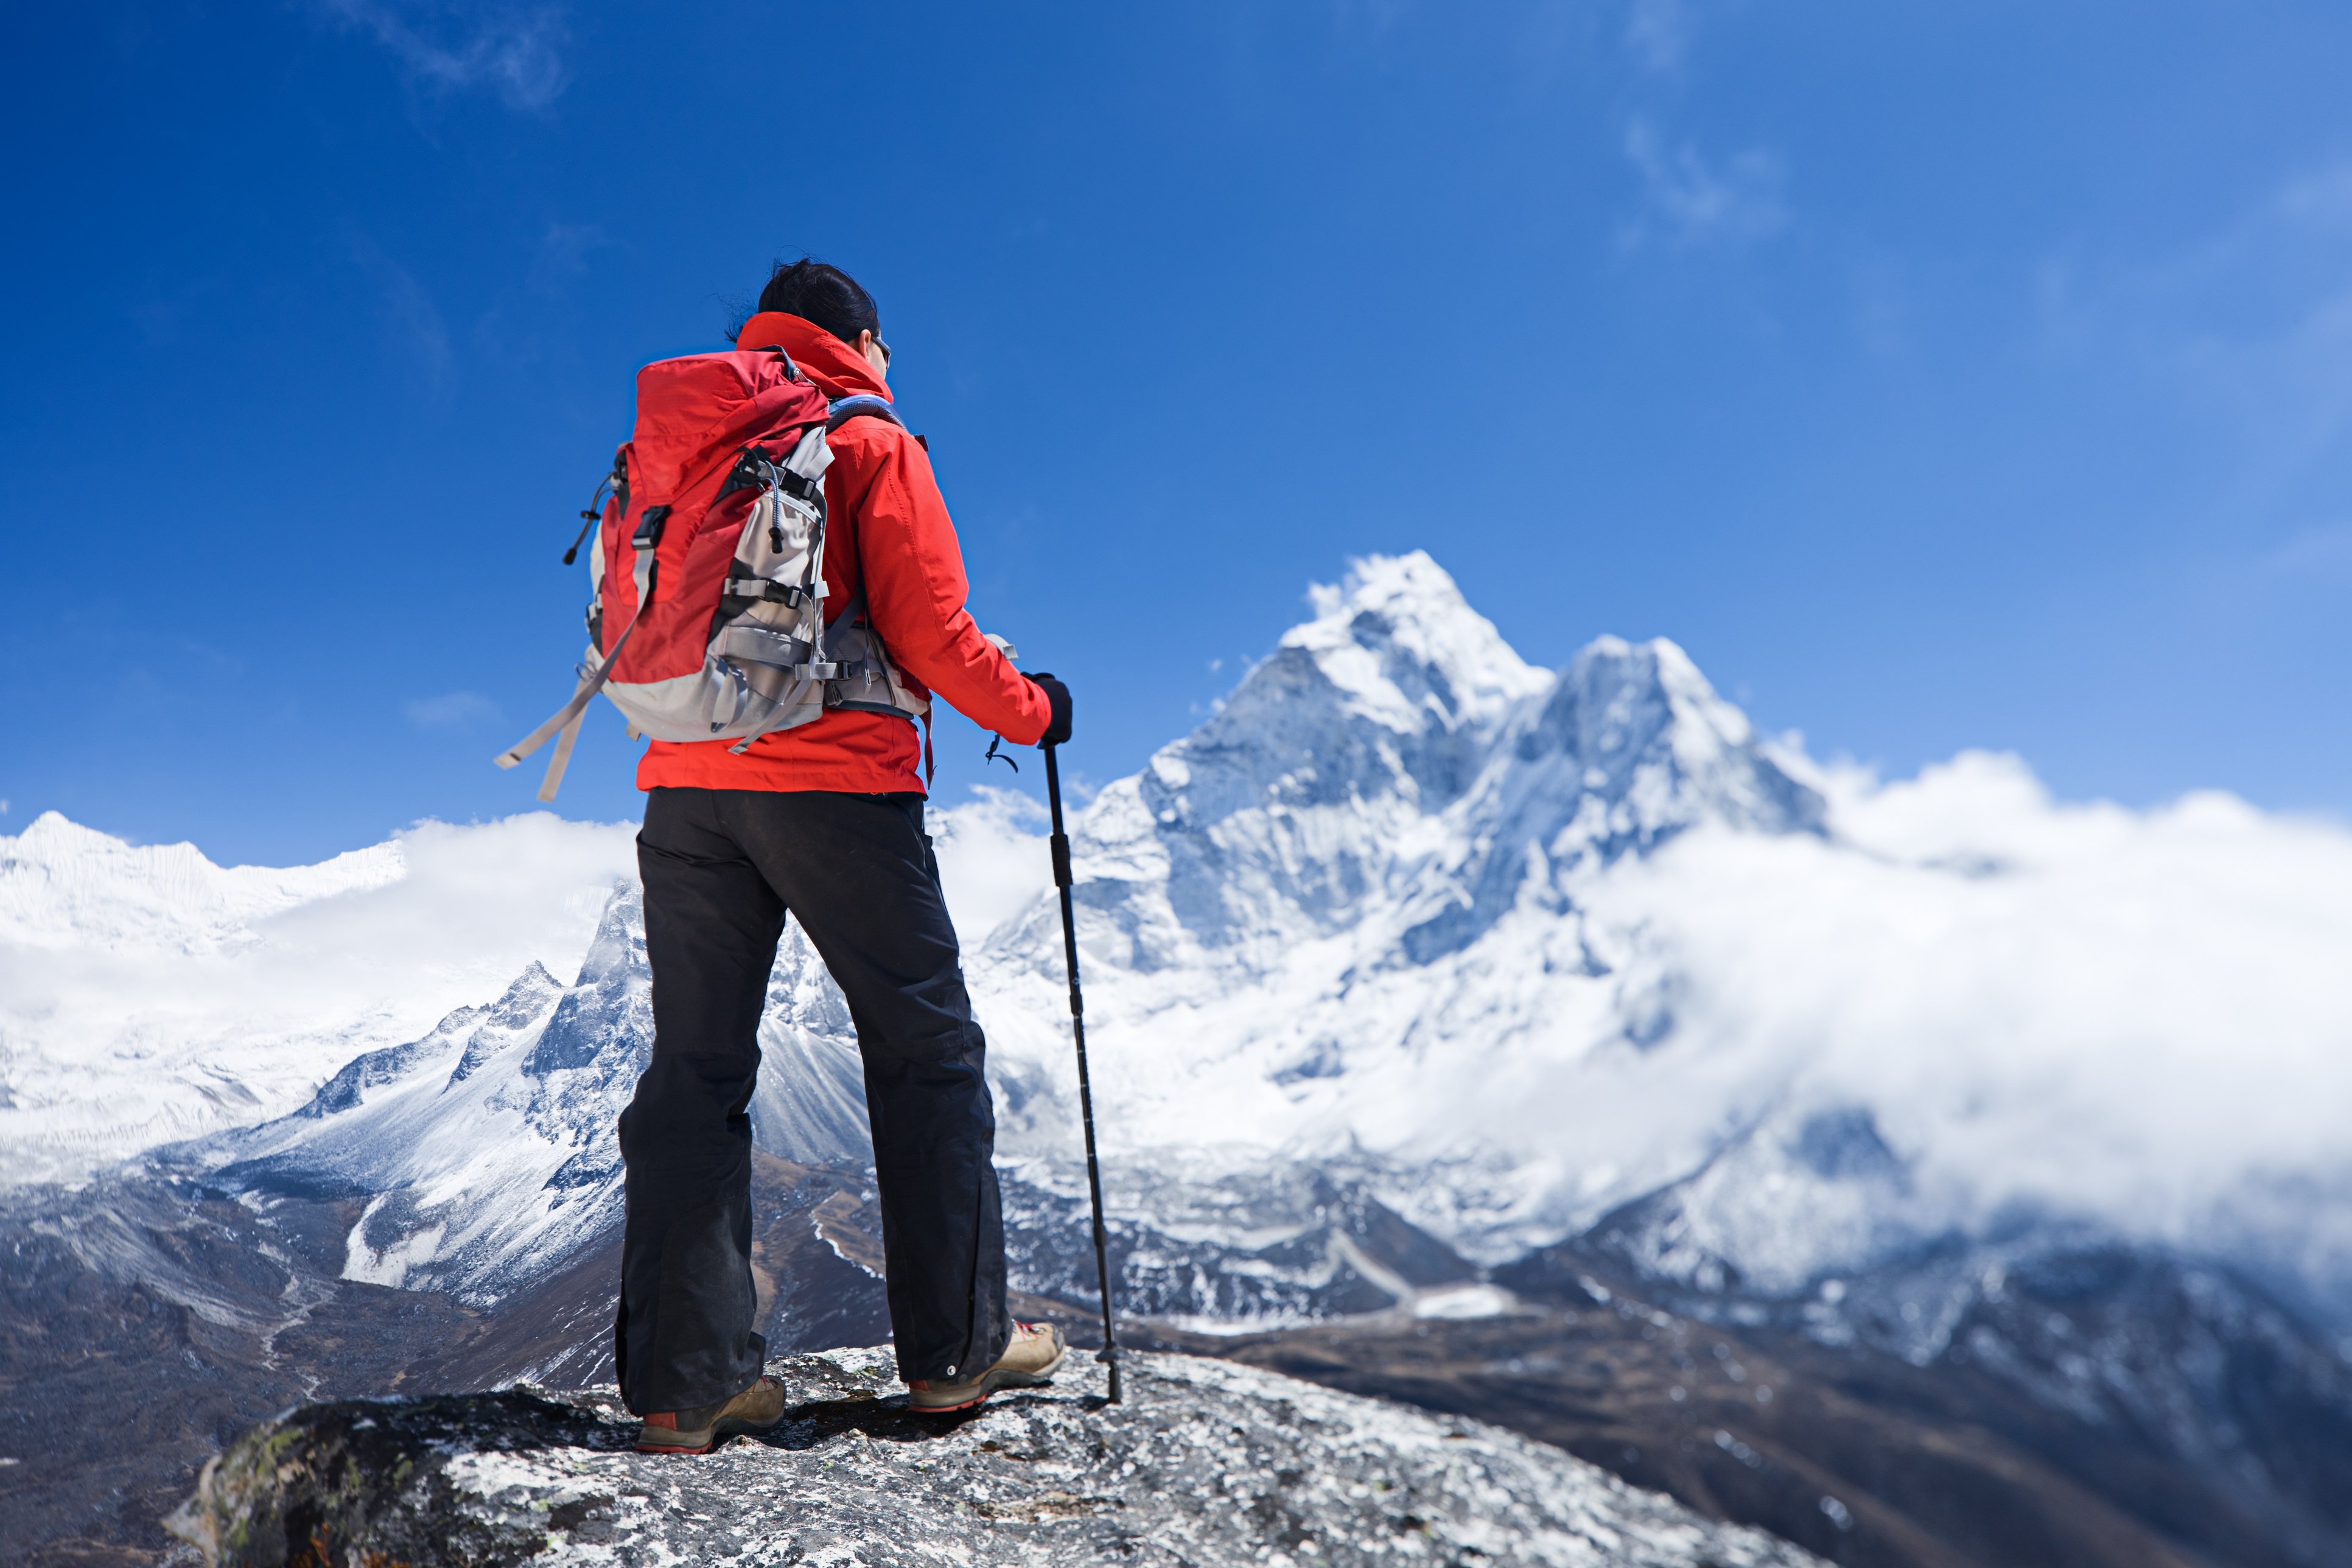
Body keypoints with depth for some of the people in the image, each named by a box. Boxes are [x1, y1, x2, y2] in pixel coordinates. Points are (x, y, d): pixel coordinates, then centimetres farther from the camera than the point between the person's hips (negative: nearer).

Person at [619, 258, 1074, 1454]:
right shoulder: (870, 446, 1)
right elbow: (930, 635, -7)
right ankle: (955, 1346, 10)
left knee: (695, 1069, 7)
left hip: (684, 785, 6)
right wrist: (1034, 712, 8)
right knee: (927, 1051, 6)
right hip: (834, 783, -5)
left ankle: (685, 1381, 5)